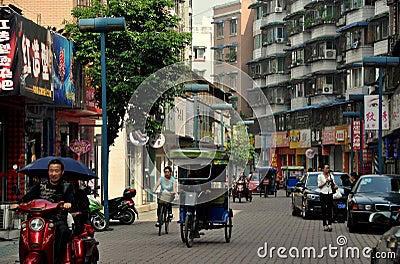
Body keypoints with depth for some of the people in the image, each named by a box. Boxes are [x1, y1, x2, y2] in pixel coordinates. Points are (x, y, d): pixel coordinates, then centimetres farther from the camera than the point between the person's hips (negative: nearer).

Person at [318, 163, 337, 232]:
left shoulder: (331, 176, 12)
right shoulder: (320, 176, 2)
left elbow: (333, 184, 16)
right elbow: (319, 186, -1)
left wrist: (335, 186, -6)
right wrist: (326, 182, -12)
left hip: (330, 194, 3)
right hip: (323, 194, -2)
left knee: (330, 210, -5)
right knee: (324, 210, -1)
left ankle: (329, 224, -10)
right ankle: (325, 225, 1)